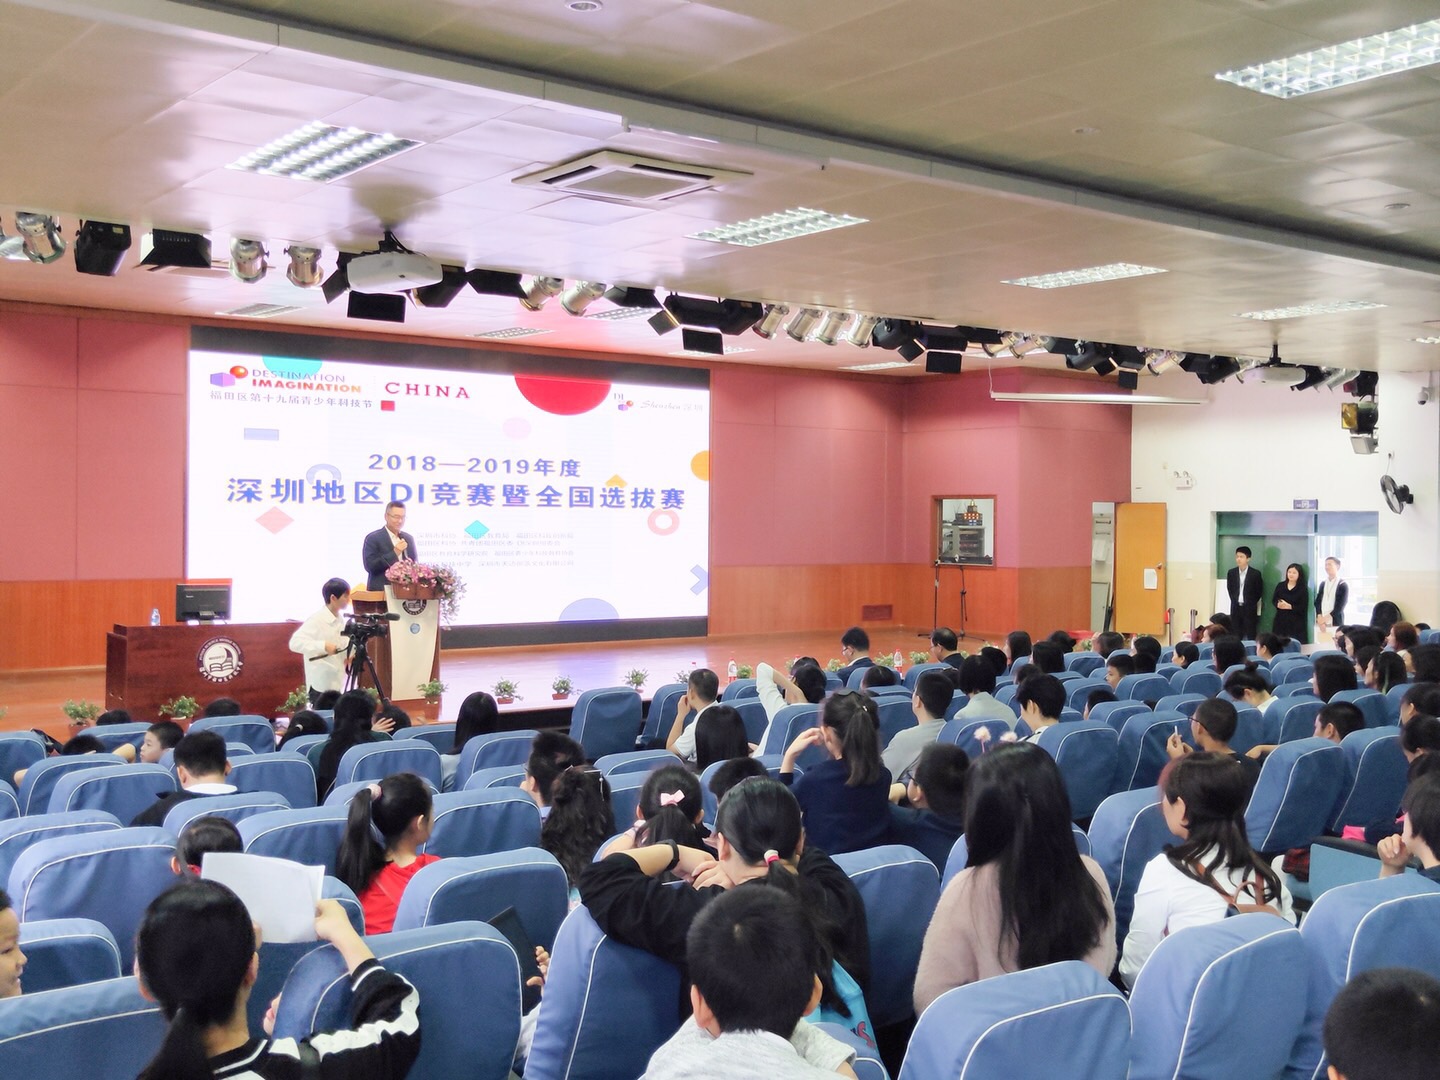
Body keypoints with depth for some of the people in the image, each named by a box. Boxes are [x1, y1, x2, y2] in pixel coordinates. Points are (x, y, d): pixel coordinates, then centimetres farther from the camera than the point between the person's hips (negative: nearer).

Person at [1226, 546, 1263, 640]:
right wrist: (1235, 601, 7)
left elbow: (1259, 591, 0)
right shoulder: (1231, 573, 5)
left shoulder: (1255, 574, -6)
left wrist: (1250, 603, -1)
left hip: (1250, 609, -3)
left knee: (1251, 636, -1)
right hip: (1236, 608, 3)